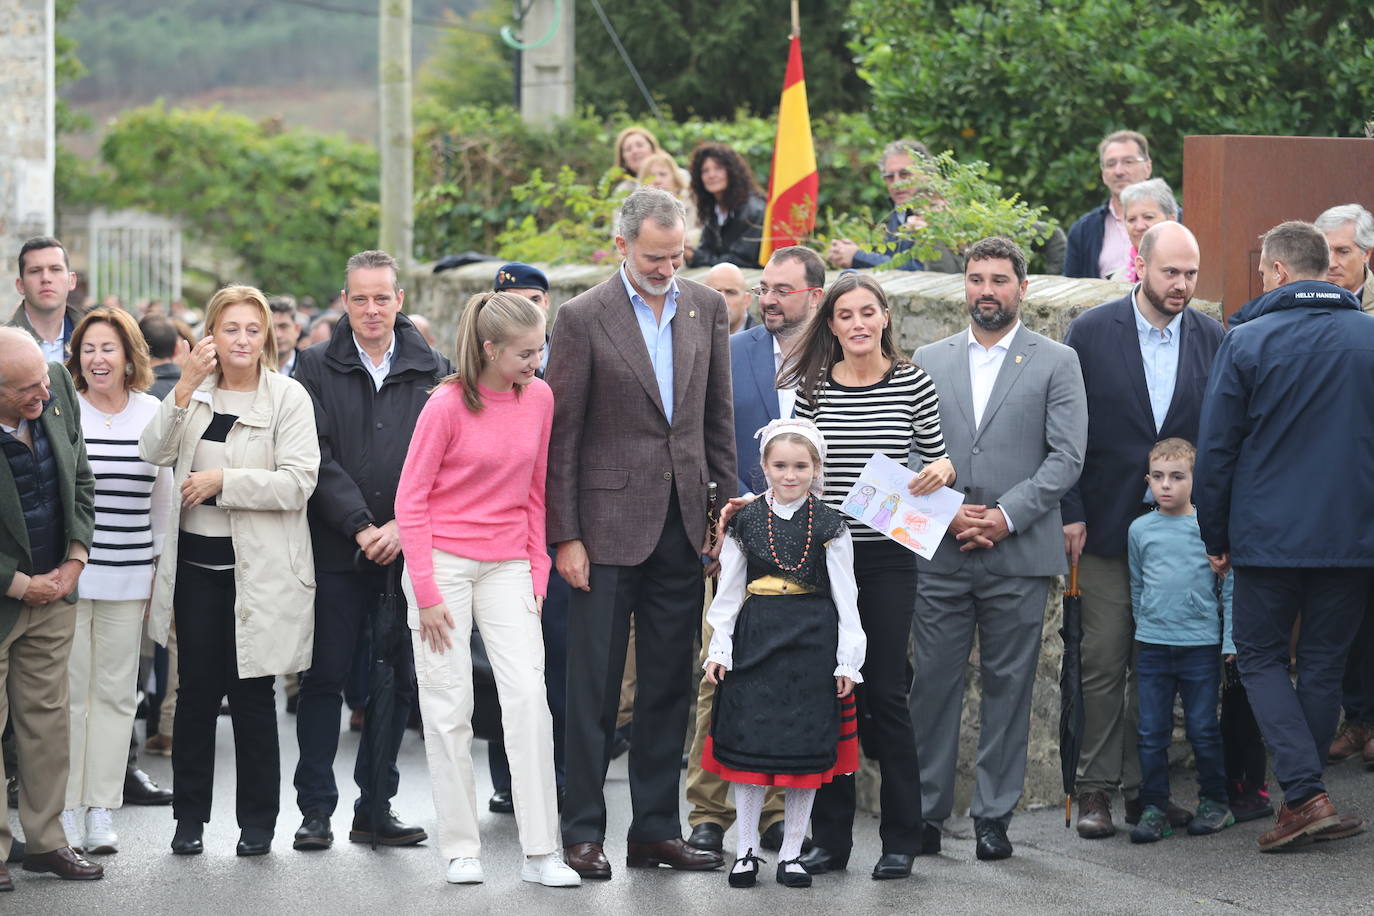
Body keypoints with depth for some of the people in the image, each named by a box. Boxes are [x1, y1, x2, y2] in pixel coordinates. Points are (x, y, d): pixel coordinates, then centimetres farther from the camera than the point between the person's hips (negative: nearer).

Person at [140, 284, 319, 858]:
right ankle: (190, 816, 15)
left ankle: (257, 821, 13)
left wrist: (222, 480, -16)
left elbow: (298, 482, -13)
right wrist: (184, 390, -19)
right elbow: (154, 452, -7)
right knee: (196, 690, 6)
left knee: (252, 692, 3)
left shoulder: (287, 397, -4)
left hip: (259, 568, -3)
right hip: (196, 562, 3)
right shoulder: (194, 391, 7)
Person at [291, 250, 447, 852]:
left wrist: (404, 525, -11)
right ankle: (316, 809, 7)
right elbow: (318, 459, -5)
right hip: (335, 550, -2)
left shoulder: (433, 372, 6)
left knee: (397, 682, 6)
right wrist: (361, 527, -14)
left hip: (408, 550, 2)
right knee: (324, 678, 1)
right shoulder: (316, 368, 3)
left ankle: (375, 808, 14)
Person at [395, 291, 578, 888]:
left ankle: (540, 853, -5)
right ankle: (460, 850, 8)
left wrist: (537, 574, 8)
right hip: (443, 562, -3)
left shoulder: (539, 398, 3)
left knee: (529, 697, -8)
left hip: (507, 565, 4)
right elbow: (411, 499, -7)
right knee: (449, 705, 0)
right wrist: (425, 592, -10)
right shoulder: (448, 404, -11)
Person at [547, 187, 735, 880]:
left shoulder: (706, 308, 6)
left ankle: (656, 829, 17)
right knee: (593, 686, 0)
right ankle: (583, 834, 6)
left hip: (682, 525, 4)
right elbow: (561, 435, -6)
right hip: (610, 525, -4)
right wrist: (565, 536, -9)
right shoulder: (584, 317, -7)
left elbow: (718, 418, 12)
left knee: (670, 686, 9)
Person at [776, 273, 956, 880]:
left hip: (887, 557, -2)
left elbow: (936, 459, 6)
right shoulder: (813, 387, 4)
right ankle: (830, 837, 13)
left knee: (885, 693, -1)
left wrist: (941, 470, -15)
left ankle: (900, 840, 8)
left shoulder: (913, 382, -1)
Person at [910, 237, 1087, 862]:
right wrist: (947, 511, -6)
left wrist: (1005, 515, -11)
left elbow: (1066, 457, -2)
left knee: (1007, 687, 2)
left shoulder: (1056, 363, 5)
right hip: (939, 553, 2)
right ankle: (926, 811, 9)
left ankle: (994, 816, 8)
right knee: (933, 682, 1)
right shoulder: (930, 360, 12)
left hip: (1018, 555, -2)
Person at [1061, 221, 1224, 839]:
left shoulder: (1211, 339, 4)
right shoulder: (1092, 333, -3)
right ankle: (1097, 788, 6)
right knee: (1105, 661, -1)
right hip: (1107, 526, -2)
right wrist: (1071, 512, -6)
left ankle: (1144, 787, 14)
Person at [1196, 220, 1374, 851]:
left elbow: (1216, 449, -4)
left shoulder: (1246, 340, -5)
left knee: (1260, 657, 8)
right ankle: (1303, 797, 16)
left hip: (1269, 535, -3)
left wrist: (1216, 537, 5)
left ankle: (1306, 795, -8)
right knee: (1323, 664, 12)